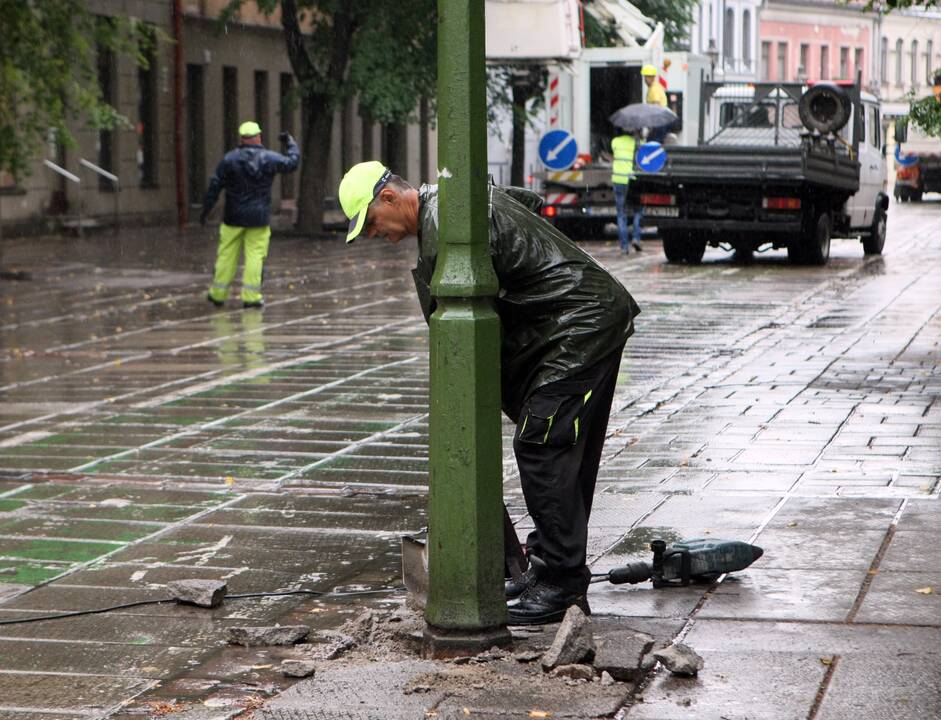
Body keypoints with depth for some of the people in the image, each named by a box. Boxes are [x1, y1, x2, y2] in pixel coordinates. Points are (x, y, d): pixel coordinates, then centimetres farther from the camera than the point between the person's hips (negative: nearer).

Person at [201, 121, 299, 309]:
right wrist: (291, 143, 31)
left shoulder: (229, 159, -3)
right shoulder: (270, 158, -2)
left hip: (233, 217, 1)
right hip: (259, 217, 0)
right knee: (255, 255, 2)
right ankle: (251, 296, -1)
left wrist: (205, 209, 3)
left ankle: (218, 294, 14)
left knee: (227, 255, 7)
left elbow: (215, 186, -3)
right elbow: (292, 162, 14)